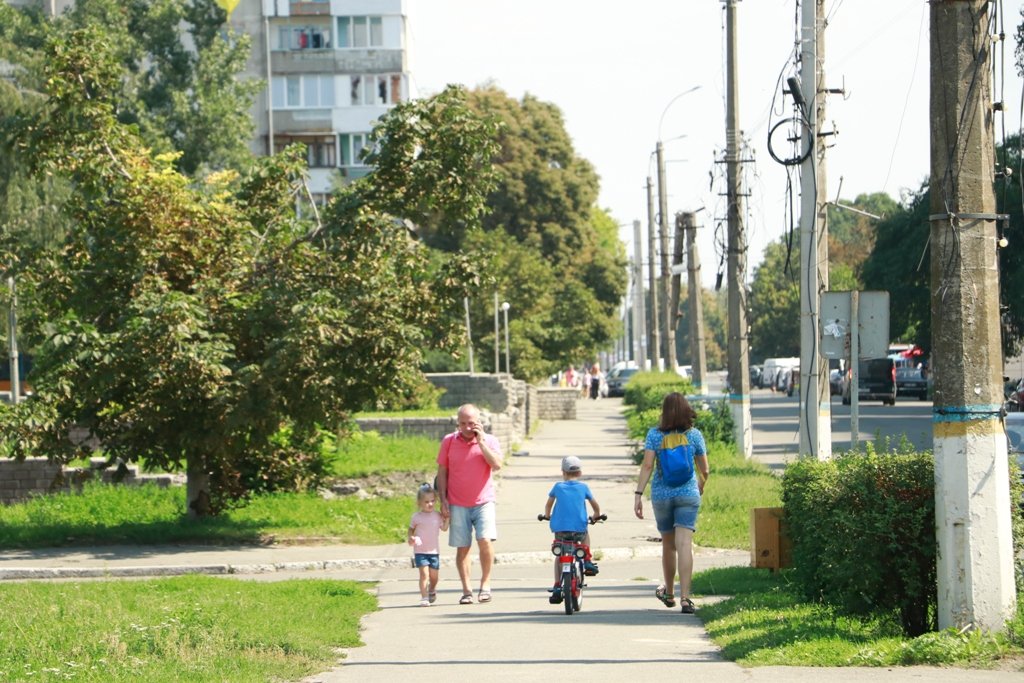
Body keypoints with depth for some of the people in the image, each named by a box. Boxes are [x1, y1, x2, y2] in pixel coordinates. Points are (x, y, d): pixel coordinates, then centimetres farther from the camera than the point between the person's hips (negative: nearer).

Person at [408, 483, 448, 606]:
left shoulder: (437, 515, 2)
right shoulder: (416, 517, -3)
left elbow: (444, 528, 6)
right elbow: (411, 529, 9)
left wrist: (447, 519, -8)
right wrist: (411, 538, -8)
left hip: (434, 551, 3)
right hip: (420, 551, -3)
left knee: (434, 575, 11)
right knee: (424, 574, -15)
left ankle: (432, 591, 41)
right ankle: (424, 598, -12)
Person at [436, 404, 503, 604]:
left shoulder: (489, 441, 1)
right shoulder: (448, 442, 3)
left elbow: (496, 465, -15)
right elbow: (442, 472, 7)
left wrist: (481, 442, -16)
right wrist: (443, 500, 1)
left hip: (483, 501, -1)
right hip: (457, 505, 1)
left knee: (486, 540, -19)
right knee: (462, 548, 1)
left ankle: (485, 583, -3)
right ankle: (466, 591, 8)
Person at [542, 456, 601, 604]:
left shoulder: (558, 487, 10)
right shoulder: (583, 487, 8)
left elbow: (548, 505, 24)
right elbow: (596, 506, 17)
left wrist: (547, 516, 44)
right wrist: (596, 516, 37)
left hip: (559, 529, 0)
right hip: (578, 529, 0)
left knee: (559, 555, 19)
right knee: (585, 534, 35)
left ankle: (557, 586, 8)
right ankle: (587, 561, 22)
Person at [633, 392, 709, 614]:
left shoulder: (654, 435, -3)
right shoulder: (695, 435, -1)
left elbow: (647, 465, -11)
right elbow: (704, 470, 5)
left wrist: (638, 494, -10)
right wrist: (701, 486, 25)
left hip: (661, 494, 1)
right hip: (688, 494, -1)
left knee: (668, 544, 17)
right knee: (684, 545, -7)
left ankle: (669, 593, 34)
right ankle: (685, 597, -17)